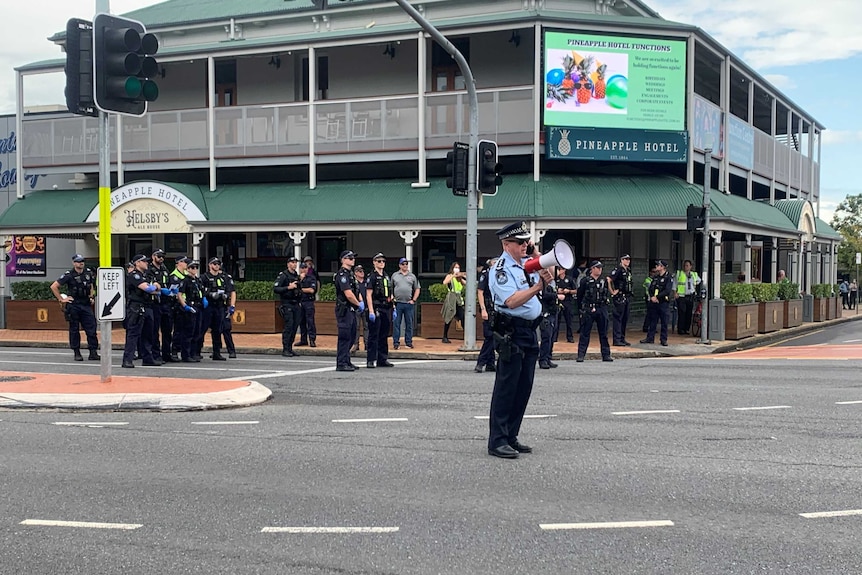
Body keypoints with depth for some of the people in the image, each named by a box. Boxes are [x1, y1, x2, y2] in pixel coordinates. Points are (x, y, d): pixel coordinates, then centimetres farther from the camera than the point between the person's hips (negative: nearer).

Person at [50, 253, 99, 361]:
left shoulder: (89, 273, 5)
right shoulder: (69, 275, -8)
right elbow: (53, 287, -5)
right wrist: (61, 299, -5)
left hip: (86, 305, 3)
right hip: (73, 306, -3)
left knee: (91, 328, -3)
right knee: (74, 330, 3)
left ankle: (93, 352, 0)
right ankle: (77, 353, 10)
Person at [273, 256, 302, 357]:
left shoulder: (297, 276, 16)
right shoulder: (283, 275, -6)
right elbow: (275, 288, -15)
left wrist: (299, 292, 8)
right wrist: (288, 287, -21)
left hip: (296, 304, 7)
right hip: (287, 304, -7)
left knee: (295, 326, 5)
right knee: (289, 325, -12)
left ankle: (290, 348, 12)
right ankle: (285, 349, -8)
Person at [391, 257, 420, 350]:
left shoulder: (412, 276, 11)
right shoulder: (394, 275, 9)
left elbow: (417, 289, 12)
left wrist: (414, 300, 2)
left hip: (409, 304, 1)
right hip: (397, 303, -1)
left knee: (409, 324, 5)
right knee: (396, 323, 0)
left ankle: (409, 342, 13)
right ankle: (396, 342, 5)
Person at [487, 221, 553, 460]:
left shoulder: (527, 263, 13)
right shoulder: (500, 270, -12)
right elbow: (512, 301, -22)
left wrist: (547, 273, -2)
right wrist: (540, 285, -23)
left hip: (530, 331, 9)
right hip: (512, 333, -9)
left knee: (524, 388, 11)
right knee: (506, 388, -7)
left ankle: (511, 437, 19)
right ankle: (497, 441, -3)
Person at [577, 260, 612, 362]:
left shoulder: (604, 281, 9)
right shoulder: (586, 281, -3)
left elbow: (608, 294, 20)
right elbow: (579, 295, 1)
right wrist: (581, 308, 1)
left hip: (602, 310, 4)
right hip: (588, 310, -4)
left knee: (603, 333, 8)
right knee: (585, 333, -1)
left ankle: (606, 355, 14)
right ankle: (581, 355, 1)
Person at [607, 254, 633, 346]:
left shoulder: (628, 270, 14)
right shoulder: (618, 270, -12)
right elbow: (608, 280, -22)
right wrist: (612, 292, -17)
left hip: (627, 297, 9)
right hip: (620, 298, -9)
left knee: (625, 319, 11)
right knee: (618, 318, -6)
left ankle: (622, 339, 18)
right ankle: (617, 340, -4)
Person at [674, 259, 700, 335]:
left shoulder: (694, 274, 14)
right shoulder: (679, 273, 3)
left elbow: (699, 280, 35)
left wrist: (695, 286, 20)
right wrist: (675, 292, -7)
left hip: (690, 297, 4)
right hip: (681, 297, -4)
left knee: (689, 313, 3)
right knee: (682, 313, -10)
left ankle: (686, 329, 10)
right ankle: (680, 329, -7)